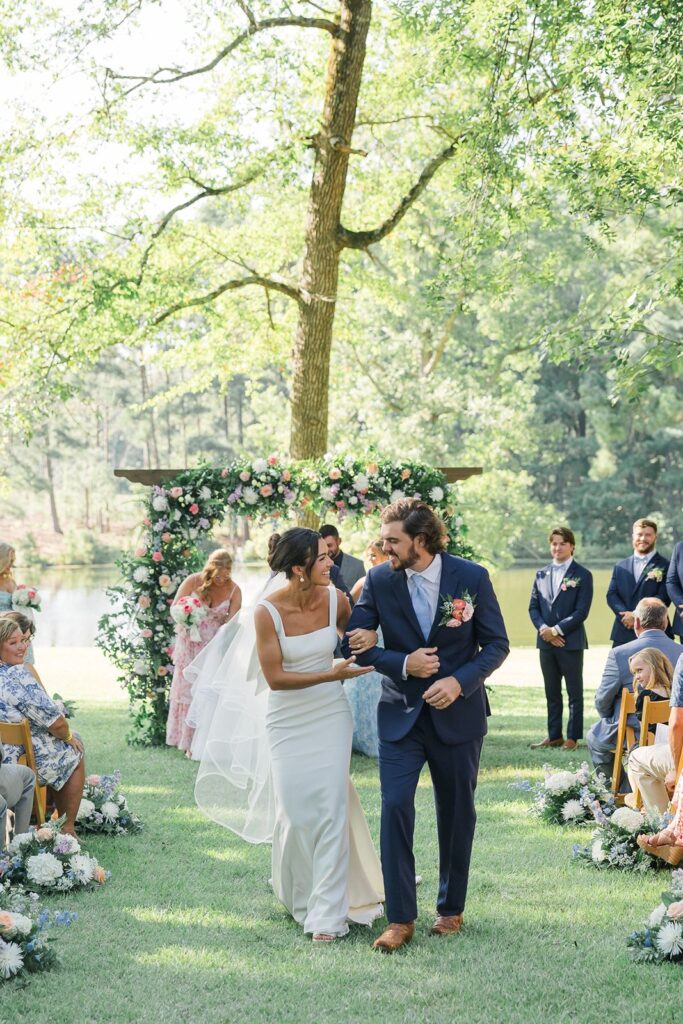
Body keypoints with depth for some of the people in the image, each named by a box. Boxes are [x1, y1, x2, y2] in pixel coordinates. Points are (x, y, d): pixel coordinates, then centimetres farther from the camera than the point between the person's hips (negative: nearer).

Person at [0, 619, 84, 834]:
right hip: (31, 763, -8)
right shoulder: (18, 675, -25)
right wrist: (69, 736, 0)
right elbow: (56, 722, -22)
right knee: (75, 753, 21)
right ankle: (67, 827, 25)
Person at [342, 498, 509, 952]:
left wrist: (460, 681, -20)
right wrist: (403, 663, -18)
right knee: (395, 808, -10)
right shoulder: (380, 580, -6)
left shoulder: (471, 577, -10)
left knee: (457, 814, 11)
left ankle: (452, 909, 28)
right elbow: (356, 642, -2)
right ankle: (401, 918, -1)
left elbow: (497, 644, -5)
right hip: (401, 714, 1)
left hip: (458, 713, 0)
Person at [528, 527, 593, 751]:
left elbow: (581, 611, -10)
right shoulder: (541, 574, 12)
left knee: (574, 692, 2)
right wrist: (544, 629, -9)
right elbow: (533, 607, 8)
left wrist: (557, 630, -15)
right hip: (546, 641, 5)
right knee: (552, 692, 10)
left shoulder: (582, 575, -3)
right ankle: (554, 736, 16)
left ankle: (573, 737, 6)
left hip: (571, 642, -5)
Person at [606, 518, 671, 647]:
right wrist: (625, 614, -11)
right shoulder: (620, 566, 17)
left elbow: (663, 597, -9)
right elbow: (611, 595, 9)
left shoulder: (666, 566, 1)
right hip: (623, 633, 4)